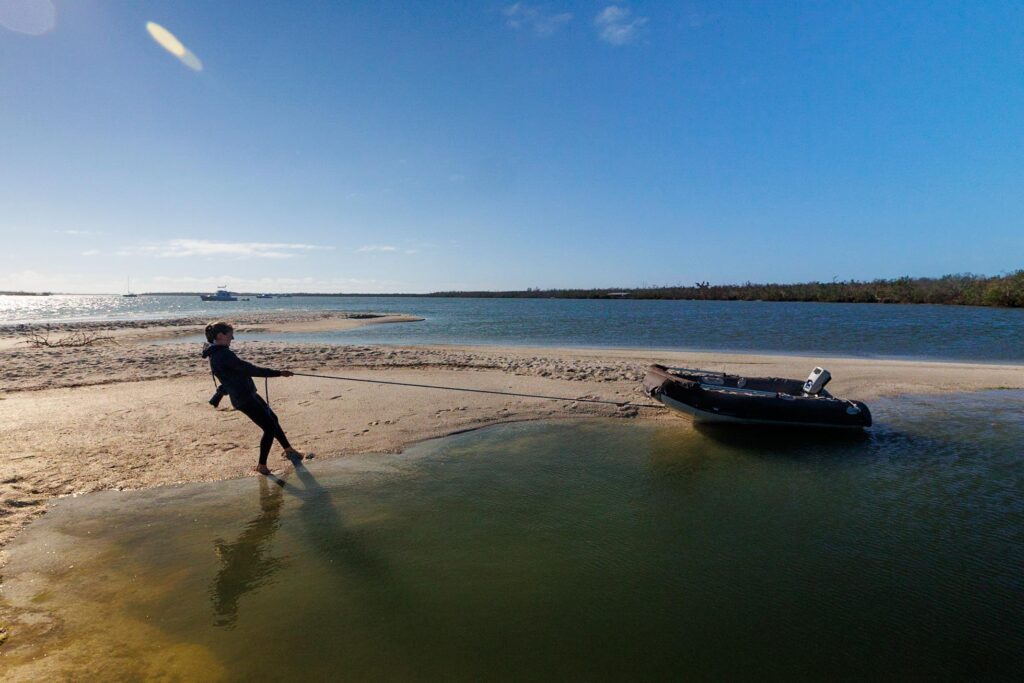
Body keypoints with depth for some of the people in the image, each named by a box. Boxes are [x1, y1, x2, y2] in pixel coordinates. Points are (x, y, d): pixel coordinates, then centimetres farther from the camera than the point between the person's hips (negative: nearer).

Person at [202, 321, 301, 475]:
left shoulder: (216, 354, 9)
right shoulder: (223, 354, -22)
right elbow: (248, 369, -25)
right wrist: (278, 373, -22)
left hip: (246, 395, 11)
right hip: (245, 399, -11)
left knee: (272, 419, 19)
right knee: (270, 428, -6)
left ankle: (288, 450, 33)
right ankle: (261, 465, 7)